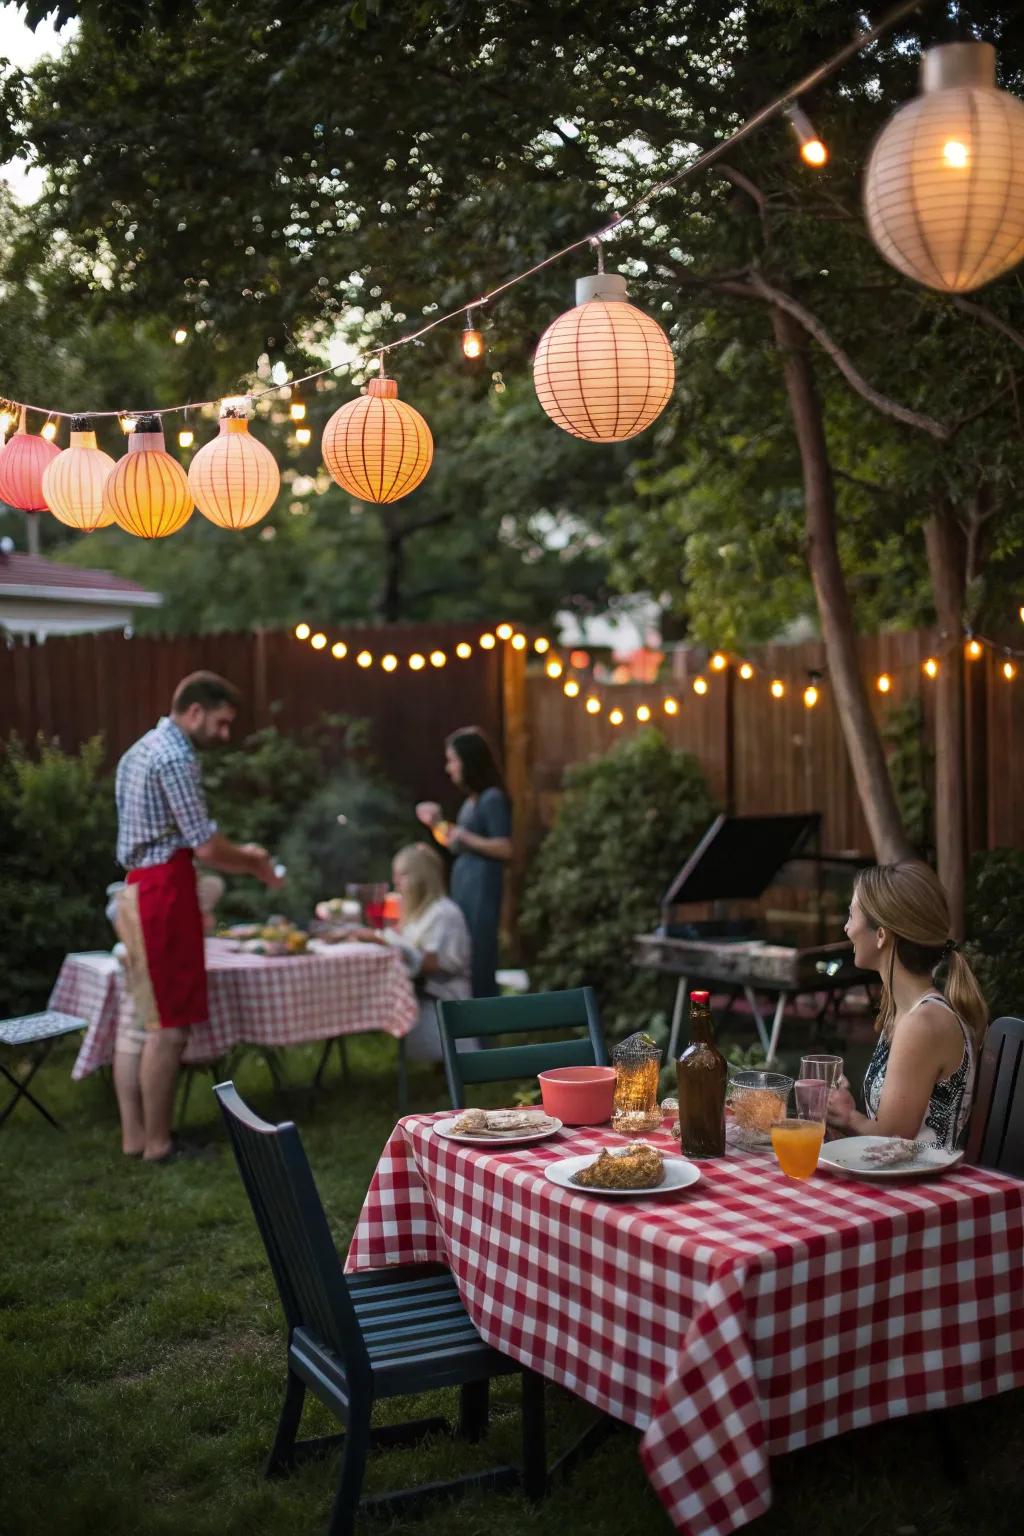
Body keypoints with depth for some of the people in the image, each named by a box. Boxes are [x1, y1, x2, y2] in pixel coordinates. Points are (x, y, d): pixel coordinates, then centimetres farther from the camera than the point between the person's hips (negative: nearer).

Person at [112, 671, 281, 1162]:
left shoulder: (143, 749, 17)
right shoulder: (175, 758, -15)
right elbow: (205, 846, -17)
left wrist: (238, 853, 19)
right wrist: (254, 864, 0)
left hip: (136, 894, 10)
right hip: (163, 896, -10)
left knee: (138, 1020, 11)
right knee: (168, 1026, -4)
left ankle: (134, 1135, 16)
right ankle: (157, 1143, 2)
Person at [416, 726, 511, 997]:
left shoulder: (493, 799, -12)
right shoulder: (471, 801, 16)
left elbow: (505, 849, -17)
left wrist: (464, 837, -22)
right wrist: (437, 823, 15)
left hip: (482, 891, -10)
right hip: (463, 890, 10)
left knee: (478, 964, -9)